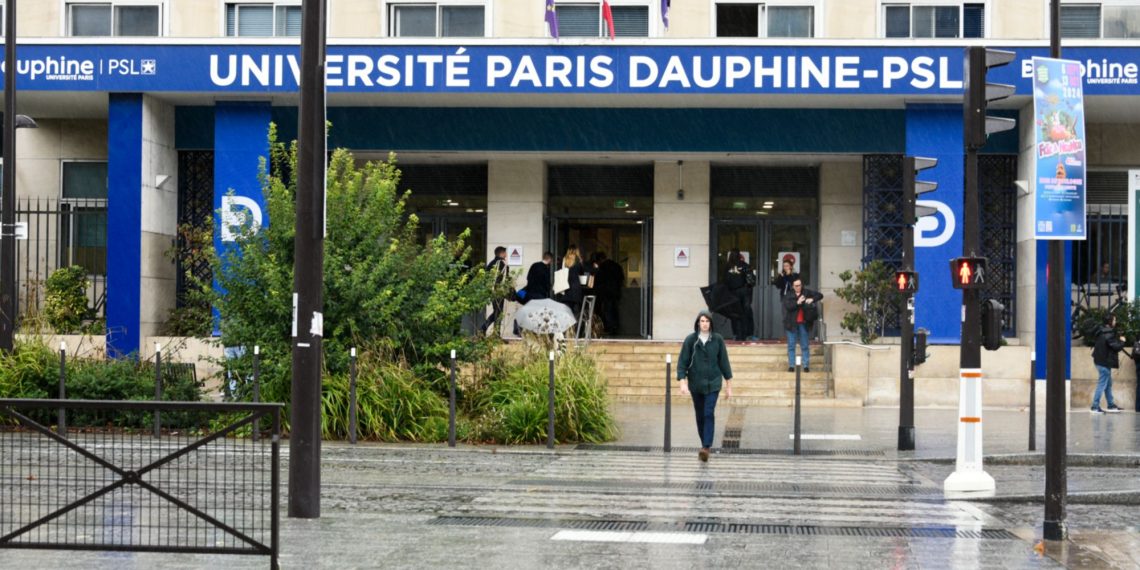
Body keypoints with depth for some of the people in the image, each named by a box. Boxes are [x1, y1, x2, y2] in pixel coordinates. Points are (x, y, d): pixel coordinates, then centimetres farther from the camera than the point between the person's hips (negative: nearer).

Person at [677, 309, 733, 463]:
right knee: (700, 416, 9)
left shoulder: (717, 340, 0)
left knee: (709, 414, -14)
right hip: (696, 384, 1)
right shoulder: (690, 340, -1)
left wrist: (729, 386, 6)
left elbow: (724, 362, 5)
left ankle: (706, 447, -21)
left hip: (713, 383, -1)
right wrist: (683, 382, -16)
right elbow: (682, 362, -2)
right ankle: (704, 444, 24)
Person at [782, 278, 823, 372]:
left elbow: (820, 295, 2)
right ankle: (791, 365, 9)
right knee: (791, 346, 4)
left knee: (805, 346, 5)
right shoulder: (788, 295, 0)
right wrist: (797, 303, -27)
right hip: (792, 324, 0)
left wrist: (812, 299, -16)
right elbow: (788, 306, -13)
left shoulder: (807, 292, 3)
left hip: (803, 324, 0)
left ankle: (806, 365, 9)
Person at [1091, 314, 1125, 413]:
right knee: (1102, 385, -5)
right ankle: (1095, 407, -4)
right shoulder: (1109, 334, -19)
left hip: (1100, 360, 10)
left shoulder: (1102, 333, 10)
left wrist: (1118, 339, 11)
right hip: (1105, 362, -10)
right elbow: (1116, 347, -20)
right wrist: (1122, 341, -1)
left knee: (1108, 384, 17)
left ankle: (1111, 405, 25)